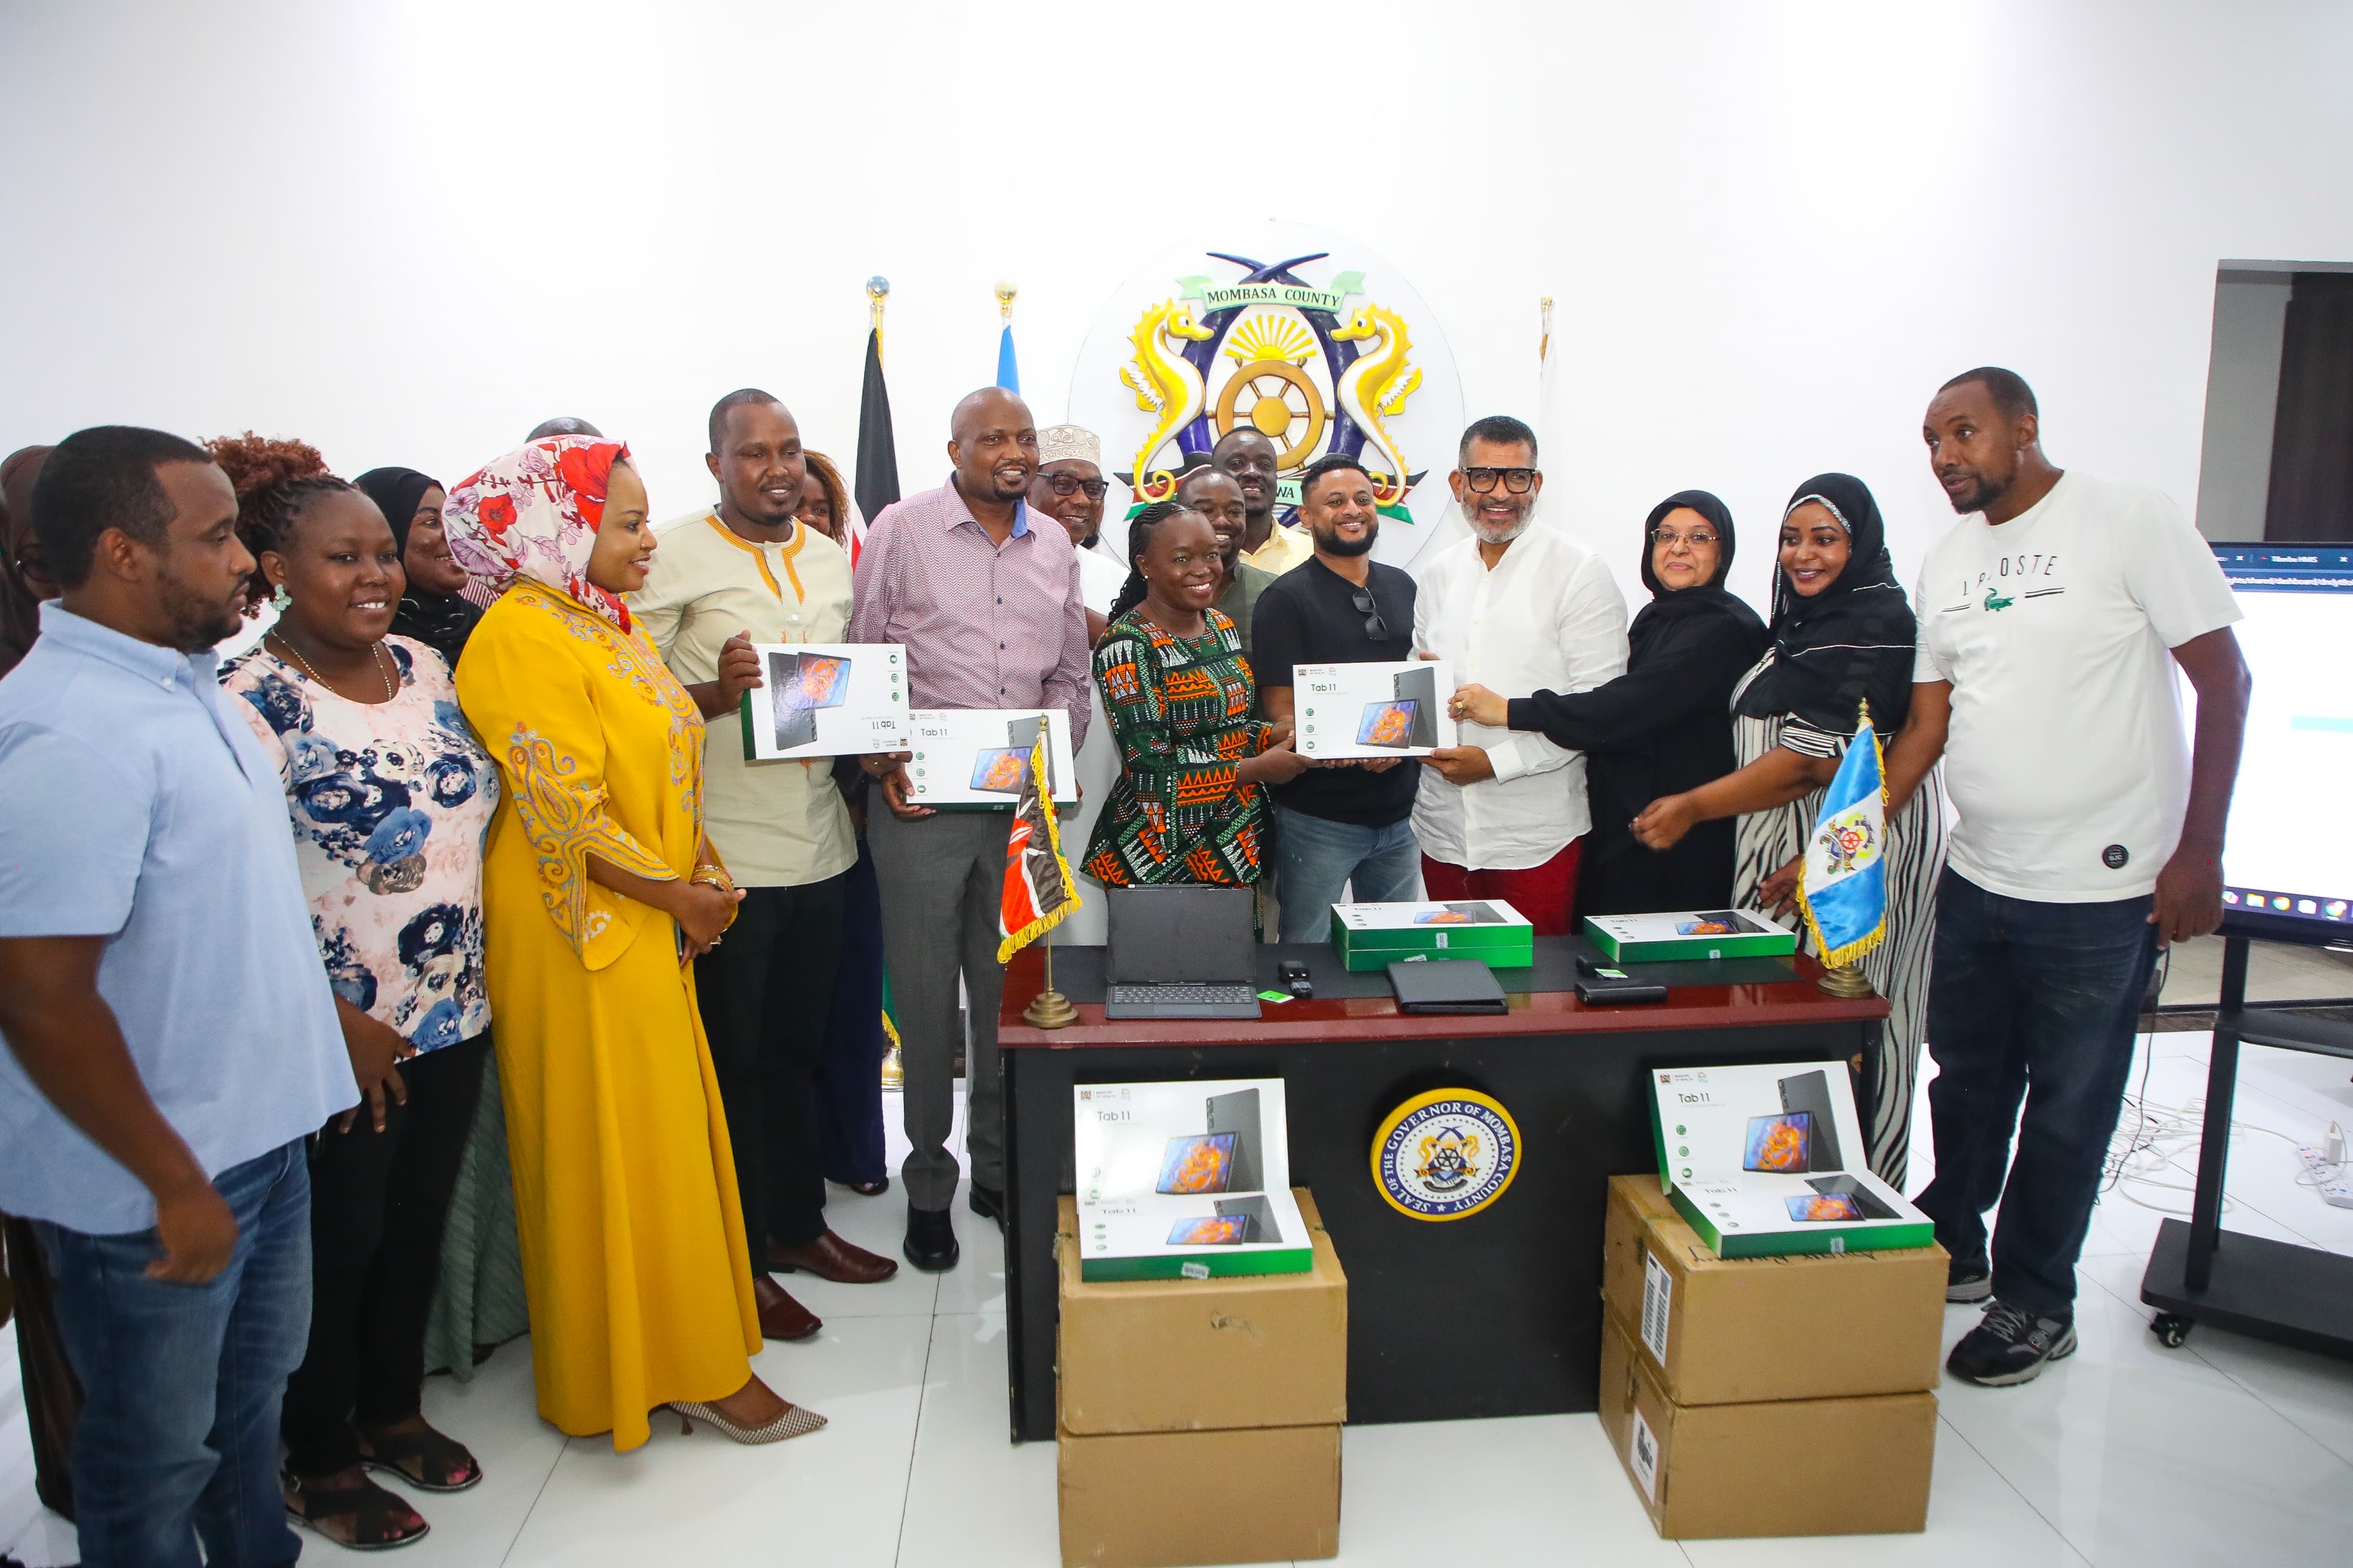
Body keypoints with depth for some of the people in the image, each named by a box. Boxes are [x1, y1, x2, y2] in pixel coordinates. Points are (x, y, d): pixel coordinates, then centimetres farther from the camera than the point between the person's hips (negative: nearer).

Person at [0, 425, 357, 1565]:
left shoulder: (182, 673, 3)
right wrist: (174, 1182, -21)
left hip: (258, 1127, 9)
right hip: (151, 1180, -9)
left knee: (255, 1388, 26)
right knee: (158, 1451, 14)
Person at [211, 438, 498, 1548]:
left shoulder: (423, 664, 3)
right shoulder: (253, 700, -17)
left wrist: (481, 974, 10)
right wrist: (337, 1022, -18)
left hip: (455, 1017, 6)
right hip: (346, 1041, -6)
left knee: (419, 1223, 19)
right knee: (340, 1243, 10)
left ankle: (394, 1409, 41)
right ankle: (319, 1465, 32)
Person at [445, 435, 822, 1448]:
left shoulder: (609, 622, 12)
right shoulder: (523, 637, -17)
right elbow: (566, 811, -21)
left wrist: (702, 871, 6)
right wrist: (675, 893, -13)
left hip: (651, 923, 9)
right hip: (585, 931, -9)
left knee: (668, 1131, 14)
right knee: (612, 1144, 3)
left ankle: (690, 1353, 28)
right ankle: (688, 1365, 16)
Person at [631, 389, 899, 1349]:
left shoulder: (832, 559, 12)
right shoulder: (673, 557, -7)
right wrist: (715, 694, -26)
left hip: (820, 845, 6)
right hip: (724, 855, -6)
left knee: (799, 1049, 18)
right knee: (734, 1059, 6)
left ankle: (797, 1222, 35)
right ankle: (739, 1259, 21)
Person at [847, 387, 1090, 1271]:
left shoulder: (1055, 546, 12)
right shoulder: (900, 530, 0)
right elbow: (863, 659, 1)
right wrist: (881, 762, -11)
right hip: (921, 802, -3)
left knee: (1012, 995, 10)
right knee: (926, 999, 5)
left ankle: (1002, 1171, 27)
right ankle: (928, 1189, 21)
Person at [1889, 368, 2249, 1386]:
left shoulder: (2130, 520, -8)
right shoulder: (1947, 564, 9)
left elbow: (2225, 682, -9)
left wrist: (2198, 853, -13)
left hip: (2101, 890, -6)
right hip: (1974, 878, 6)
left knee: (2066, 1108, 7)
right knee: (1966, 1083, 18)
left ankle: (2035, 1302, 24)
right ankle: (1949, 1253, 37)